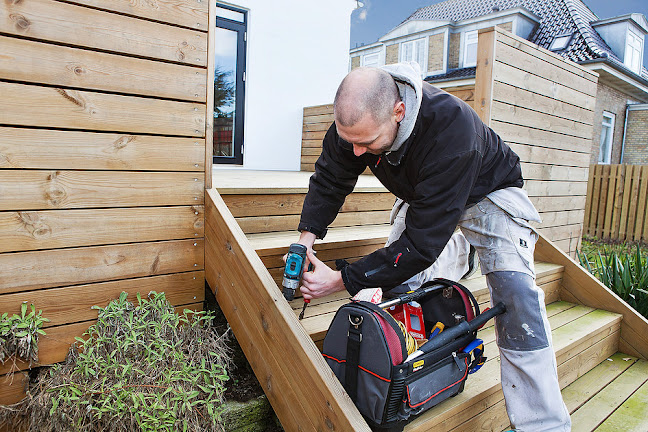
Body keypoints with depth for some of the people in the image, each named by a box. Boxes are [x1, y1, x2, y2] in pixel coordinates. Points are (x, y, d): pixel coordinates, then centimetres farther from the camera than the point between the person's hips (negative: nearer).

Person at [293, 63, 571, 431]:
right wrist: (307, 238, -24)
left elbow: (423, 240, -42)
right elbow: (330, 179, -8)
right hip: (420, 191, 6)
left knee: (514, 290, -21)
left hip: (486, 191, -5)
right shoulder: (357, 118, -25)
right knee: (397, 272, -5)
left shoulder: (450, 127, -45)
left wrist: (342, 281, -38)